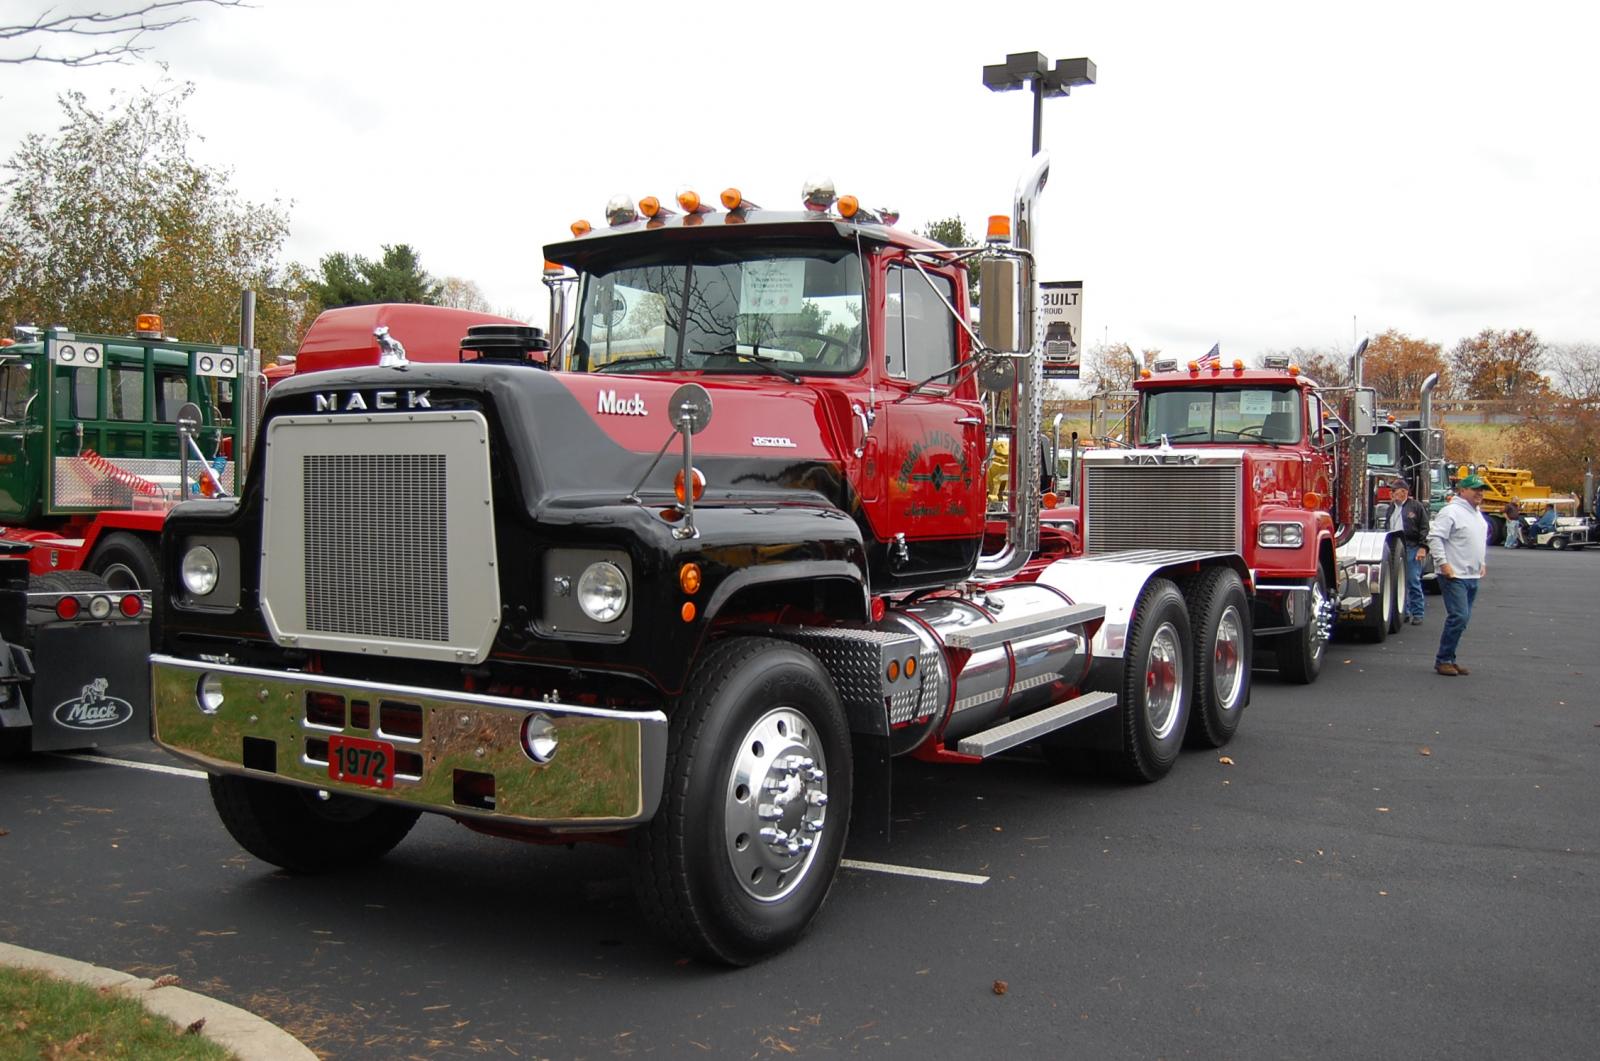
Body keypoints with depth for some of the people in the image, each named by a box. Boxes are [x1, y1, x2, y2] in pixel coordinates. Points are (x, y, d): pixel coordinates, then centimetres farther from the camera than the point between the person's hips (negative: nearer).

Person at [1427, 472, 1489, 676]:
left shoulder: (1478, 514, 17)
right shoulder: (1451, 512, -12)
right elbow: (1434, 537, -18)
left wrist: (1481, 563, 22)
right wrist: (1443, 563, -22)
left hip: (1473, 576, 9)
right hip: (1454, 575, -9)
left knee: (1462, 619, 10)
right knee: (1458, 617, -15)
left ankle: (1449, 659, 16)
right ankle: (1443, 660, -7)